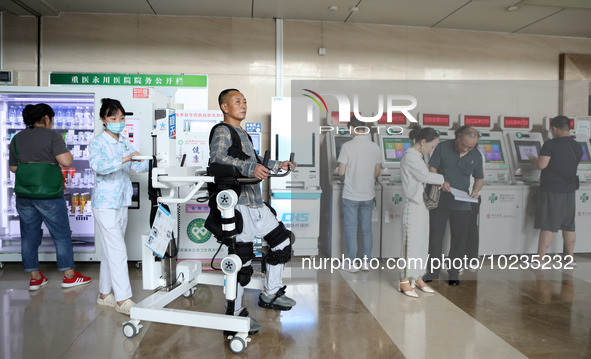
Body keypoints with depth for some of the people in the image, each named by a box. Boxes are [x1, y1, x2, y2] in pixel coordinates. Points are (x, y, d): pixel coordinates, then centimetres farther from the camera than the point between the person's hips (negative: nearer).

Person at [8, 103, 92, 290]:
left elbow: (13, 167, 14)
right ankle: (69, 275, 14)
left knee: (29, 235, 13)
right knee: (61, 234, 6)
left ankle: (35, 277, 21)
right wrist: (68, 153, 2)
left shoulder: (16, 138, 9)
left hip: (24, 196, 6)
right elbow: (66, 161, -18)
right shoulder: (52, 135, -9)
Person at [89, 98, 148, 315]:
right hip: (105, 204, -7)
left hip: (121, 203, 7)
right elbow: (97, 165, -27)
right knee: (118, 250, -9)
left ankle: (105, 294, 25)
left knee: (110, 250, 14)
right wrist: (124, 159, -38)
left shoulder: (125, 143, 12)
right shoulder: (98, 142, -8)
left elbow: (138, 166, 4)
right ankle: (122, 299, -3)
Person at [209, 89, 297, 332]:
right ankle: (234, 312, 10)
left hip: (256, 202, 10)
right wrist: (250, 168, -40)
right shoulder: (222, 131, -6)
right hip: (238, 203, -10)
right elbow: (217, 156, -27)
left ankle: (270, 294, 27)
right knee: (243, 258, -7)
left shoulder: (242, 134, 24)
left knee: (281, 239, 14)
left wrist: (279, 165, 35)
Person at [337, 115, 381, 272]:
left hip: (351, 195, -3)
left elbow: (341, 172, -11)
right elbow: (377, 173, 5)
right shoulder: (375, 147, -1)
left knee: (351, 229, 6)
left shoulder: (347, 146, -14)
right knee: (366, 229, 13)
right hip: (368, 195, 4)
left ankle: (351, 264, 14)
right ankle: (366, 262, 21)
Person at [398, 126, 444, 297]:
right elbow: (425, 176, -19)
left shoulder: (419, 156, 16)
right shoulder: (409, 156, -14)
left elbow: (424, 177, 14)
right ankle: (404, 281, 5)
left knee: (422, 242, 13)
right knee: (410, 242, -4)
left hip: (422, 204, 10)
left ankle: (418, 277, 24)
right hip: (413, 205, -10)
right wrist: (442, 179, -5)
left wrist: (438, 181, -1)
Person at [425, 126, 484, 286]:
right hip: (439, 201, -2)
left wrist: (476, 191, -10)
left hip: (461, 205, 2)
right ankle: (432, 273, 17)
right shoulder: (443, 148, -4)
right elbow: (431, 169, -3)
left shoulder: (476, 156, 4)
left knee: (459, 240, 7)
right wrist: (441, 182, -22)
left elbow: (479, 178, 11)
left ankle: (454, 274, 22)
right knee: (435, 237, 4)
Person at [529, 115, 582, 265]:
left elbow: (542, 164, -19)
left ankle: (540, 259, -1)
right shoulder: (577, 147, 7)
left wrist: (533, 160, 0)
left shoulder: (550, 144, -14)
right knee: (569, 226, 13)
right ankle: (570, 258, 22)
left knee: (548, 226, -4)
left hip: (551, 191, -6)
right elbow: (570, 165, 16)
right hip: (569, 191, 6)